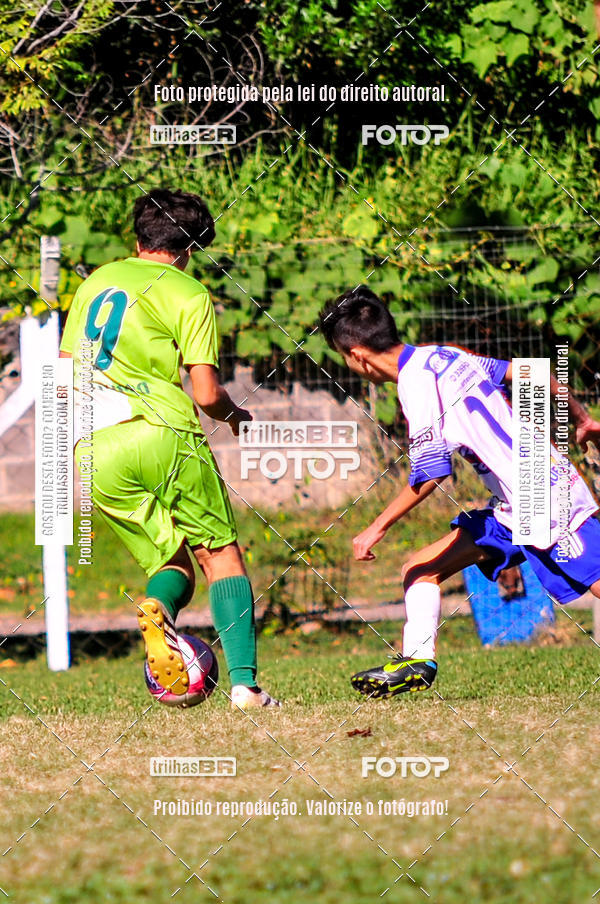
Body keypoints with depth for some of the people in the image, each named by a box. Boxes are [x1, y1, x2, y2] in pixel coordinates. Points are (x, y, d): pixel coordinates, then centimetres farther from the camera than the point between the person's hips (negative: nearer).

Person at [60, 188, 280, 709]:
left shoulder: (93, 283, 19)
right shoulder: (188, 294, 3)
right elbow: (207, 394, -2)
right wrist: (235, 415, 19)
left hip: (94, 452, 5)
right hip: (162, 435, -5)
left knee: (171, 562, 14)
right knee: (221, 554, 5)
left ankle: (158, 608, -23)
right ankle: (244, 681, -11)